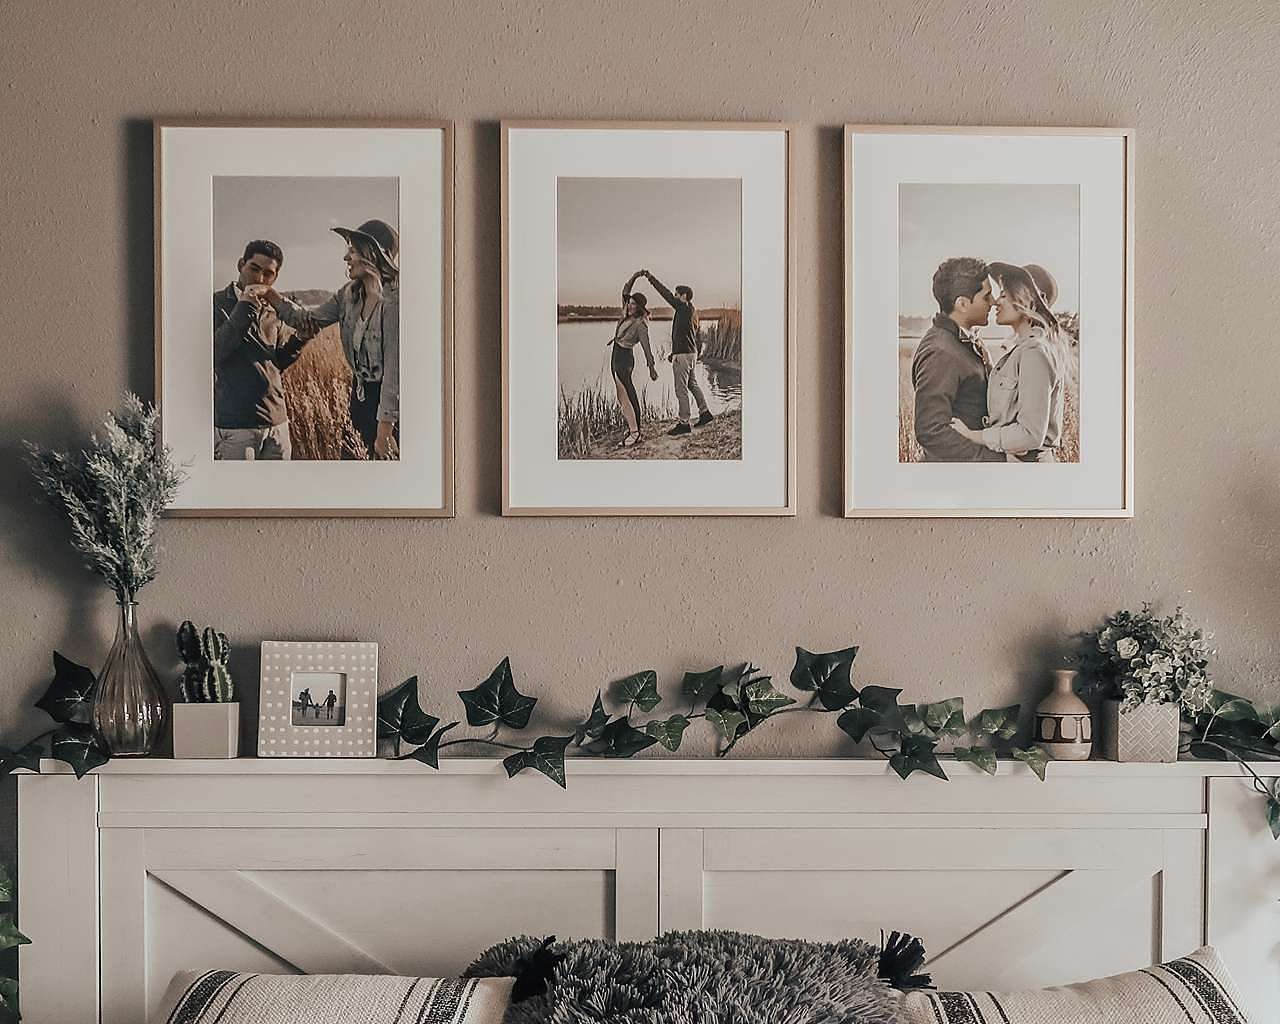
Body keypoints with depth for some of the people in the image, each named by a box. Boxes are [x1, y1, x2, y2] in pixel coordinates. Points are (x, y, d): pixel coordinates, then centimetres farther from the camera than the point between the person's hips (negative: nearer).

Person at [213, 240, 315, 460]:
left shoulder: (273, 311, 13)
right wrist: (242, 311, -18)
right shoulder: (218, 304, -4)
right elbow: (213, 354, -18)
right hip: (234, 426, -6)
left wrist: (299, 339, 2)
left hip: (276, 421, 6)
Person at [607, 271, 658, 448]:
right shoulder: (627, 315, 6)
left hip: (625, 359, -9)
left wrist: (651, 367, -11)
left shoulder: (640, 324, -15)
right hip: (616, 357, 9)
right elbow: (625, 291, 11)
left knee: (624, 397, -12)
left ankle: (634, 432, -13)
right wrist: (634, 277, 2)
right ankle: (632, 426, 15)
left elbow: (646, 347, -13)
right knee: (623, 396, 10)